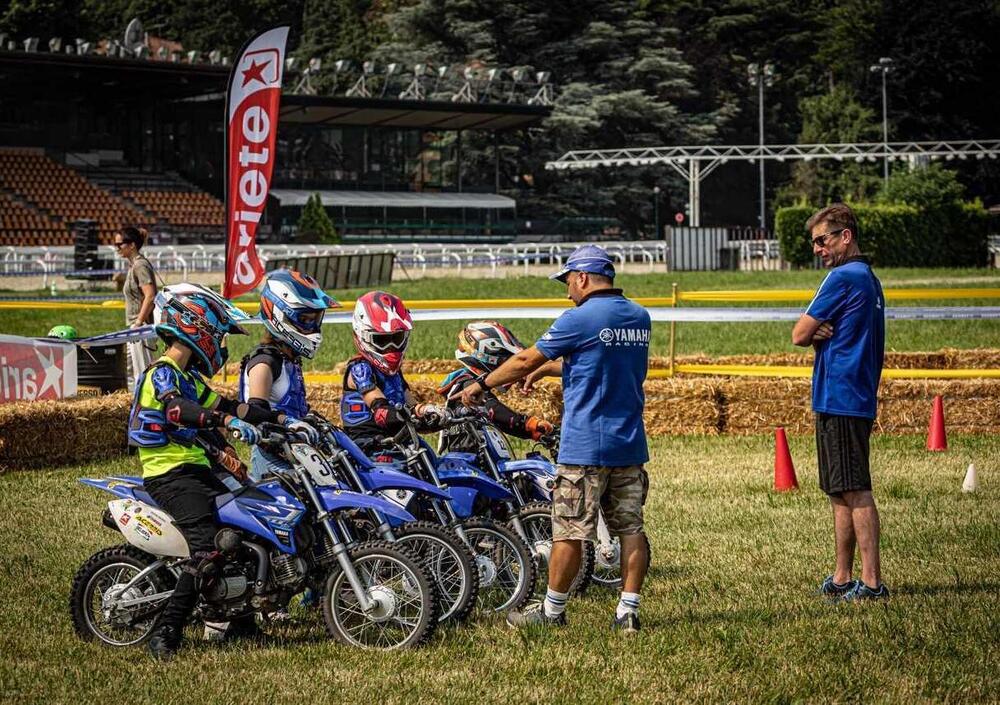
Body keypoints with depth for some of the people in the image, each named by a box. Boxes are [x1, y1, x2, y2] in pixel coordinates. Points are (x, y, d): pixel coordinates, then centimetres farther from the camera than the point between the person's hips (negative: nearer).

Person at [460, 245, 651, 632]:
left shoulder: (580, 319, -12)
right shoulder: (639, 318, 10)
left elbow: (525, 360, -4)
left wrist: (481, 385, 10)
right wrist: (547, 368, 31)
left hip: (586, 446, -7)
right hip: (631, 444, 7)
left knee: (569, 531, 1)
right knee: (630, 528, 7)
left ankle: (552, 610, 10)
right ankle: (627, 611, 6)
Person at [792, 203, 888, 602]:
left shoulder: (843, 278, -13)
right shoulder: (869, 280, 18)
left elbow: (800, 335, -10)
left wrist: (816, 332, 10)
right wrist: (823, 332, -4)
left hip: (840, 400, -10)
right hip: (859, 399, 10)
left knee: (855, 493, -9)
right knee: (842, 493, 14)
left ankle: (872, 582, -10)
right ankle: (843, 578, 18)